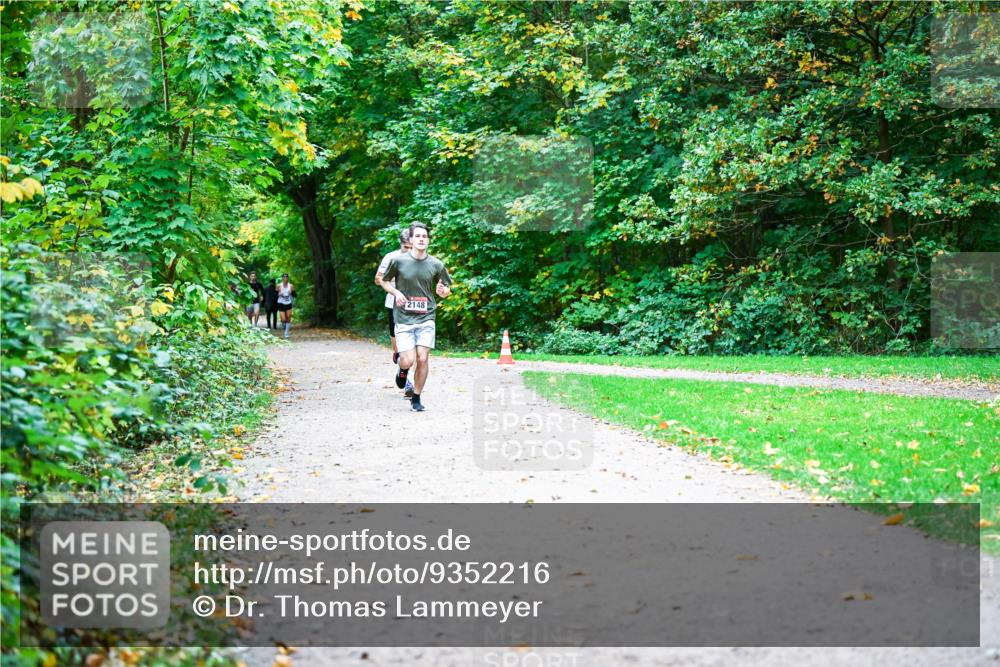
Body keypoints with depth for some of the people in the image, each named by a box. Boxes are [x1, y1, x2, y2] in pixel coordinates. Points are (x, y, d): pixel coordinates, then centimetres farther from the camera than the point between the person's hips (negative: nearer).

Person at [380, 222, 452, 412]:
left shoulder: (436, 265, 1)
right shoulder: (398, 261, -4)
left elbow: (447, 289, 13)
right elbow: (384, 281, 11)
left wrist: (443, 291, -11)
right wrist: (395, 292, -9)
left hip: (426, 318, 1)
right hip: (403, 318, -1)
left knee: (423, 359, -7)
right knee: (408, 361, -10)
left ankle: (416, 398, 11)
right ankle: (403, 370, 29)